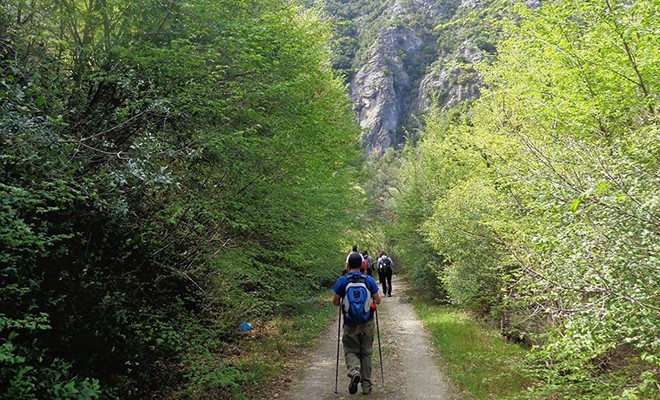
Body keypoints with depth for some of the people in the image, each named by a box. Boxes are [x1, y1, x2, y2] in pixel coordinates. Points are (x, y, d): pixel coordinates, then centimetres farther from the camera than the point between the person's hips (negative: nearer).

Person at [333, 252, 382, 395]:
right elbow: (378, 300, -1)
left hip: (350, 324, -1)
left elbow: (335, 302, -3)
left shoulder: (342, 280, -9)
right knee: (366, 353, 14)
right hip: (367, 324, 1)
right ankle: (366, 386, 16)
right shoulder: (369, 280, -6)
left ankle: (354, 371, -15)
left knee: (351, 351, 14)